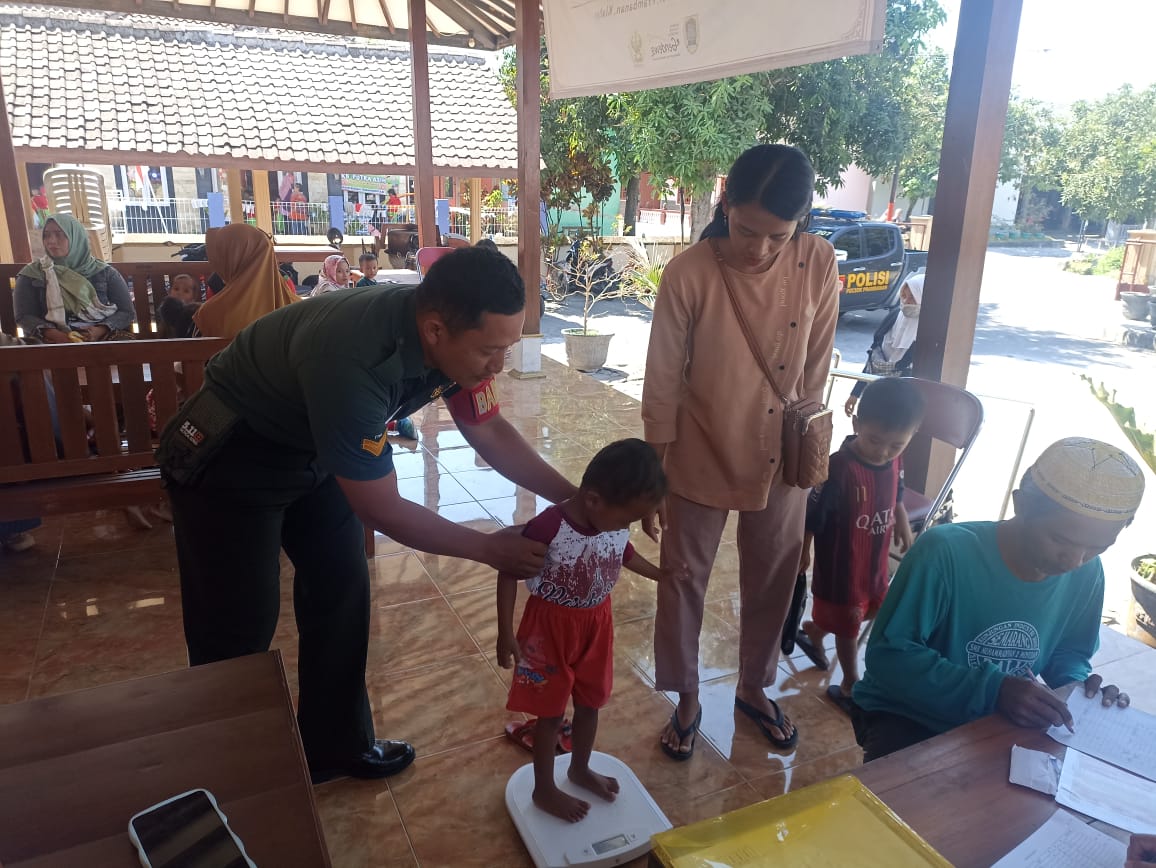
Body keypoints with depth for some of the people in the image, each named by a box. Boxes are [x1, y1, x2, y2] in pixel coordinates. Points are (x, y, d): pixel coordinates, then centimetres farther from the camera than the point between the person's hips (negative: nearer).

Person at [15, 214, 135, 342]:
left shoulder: (105, 272, 8)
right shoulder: (31, 274, 8)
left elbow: (126, 312, 3)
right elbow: (24, 316, 2)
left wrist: (99, 331, -15)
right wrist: (56, 336, -16)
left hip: (103, 340, 1)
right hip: (53, 343, 0)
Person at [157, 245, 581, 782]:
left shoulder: (453, 335, -18)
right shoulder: (353, 360, -41)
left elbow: (489, 432, -3)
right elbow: (381, 510, -30)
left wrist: (576, 499, -11)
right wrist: (490, 549, -21)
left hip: (313, 449, 7)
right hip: (228, 456, -7)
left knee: (341, 593, 9)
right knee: (238, 627, -1)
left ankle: (333, 746, 27)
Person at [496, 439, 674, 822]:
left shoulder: (615, 524, -13)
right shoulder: (547, 528, -32)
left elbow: (626, 555, 11)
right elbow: (508, 573, -20)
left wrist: (662, 575, 25)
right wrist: (506, 633, -17)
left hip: (596, 624, 6)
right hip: (551, 627, -6)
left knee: (591, 702, 22)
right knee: (552, 712, 11)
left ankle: (580, 769, 48)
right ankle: (544, 789, 34)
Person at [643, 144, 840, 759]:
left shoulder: (818, 265, -11)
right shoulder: (688, 274, -19)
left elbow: (815, 370, 1)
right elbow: (662, 384, -12)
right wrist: (654, 477, -7)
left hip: (780, 463, 3)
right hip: (700, 463, -2)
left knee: (772, 584, 18)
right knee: (683, 583, 12)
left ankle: (754, 687, 44)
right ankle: (686, 698, 36)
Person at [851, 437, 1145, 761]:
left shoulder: (1087, 574, -7)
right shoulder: (945, 552, -27)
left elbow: (1069, 651, 11)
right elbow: (887, 655, -26)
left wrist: (1078, 686, -12)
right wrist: (993, 689, -35)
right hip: (905, 716, -5)